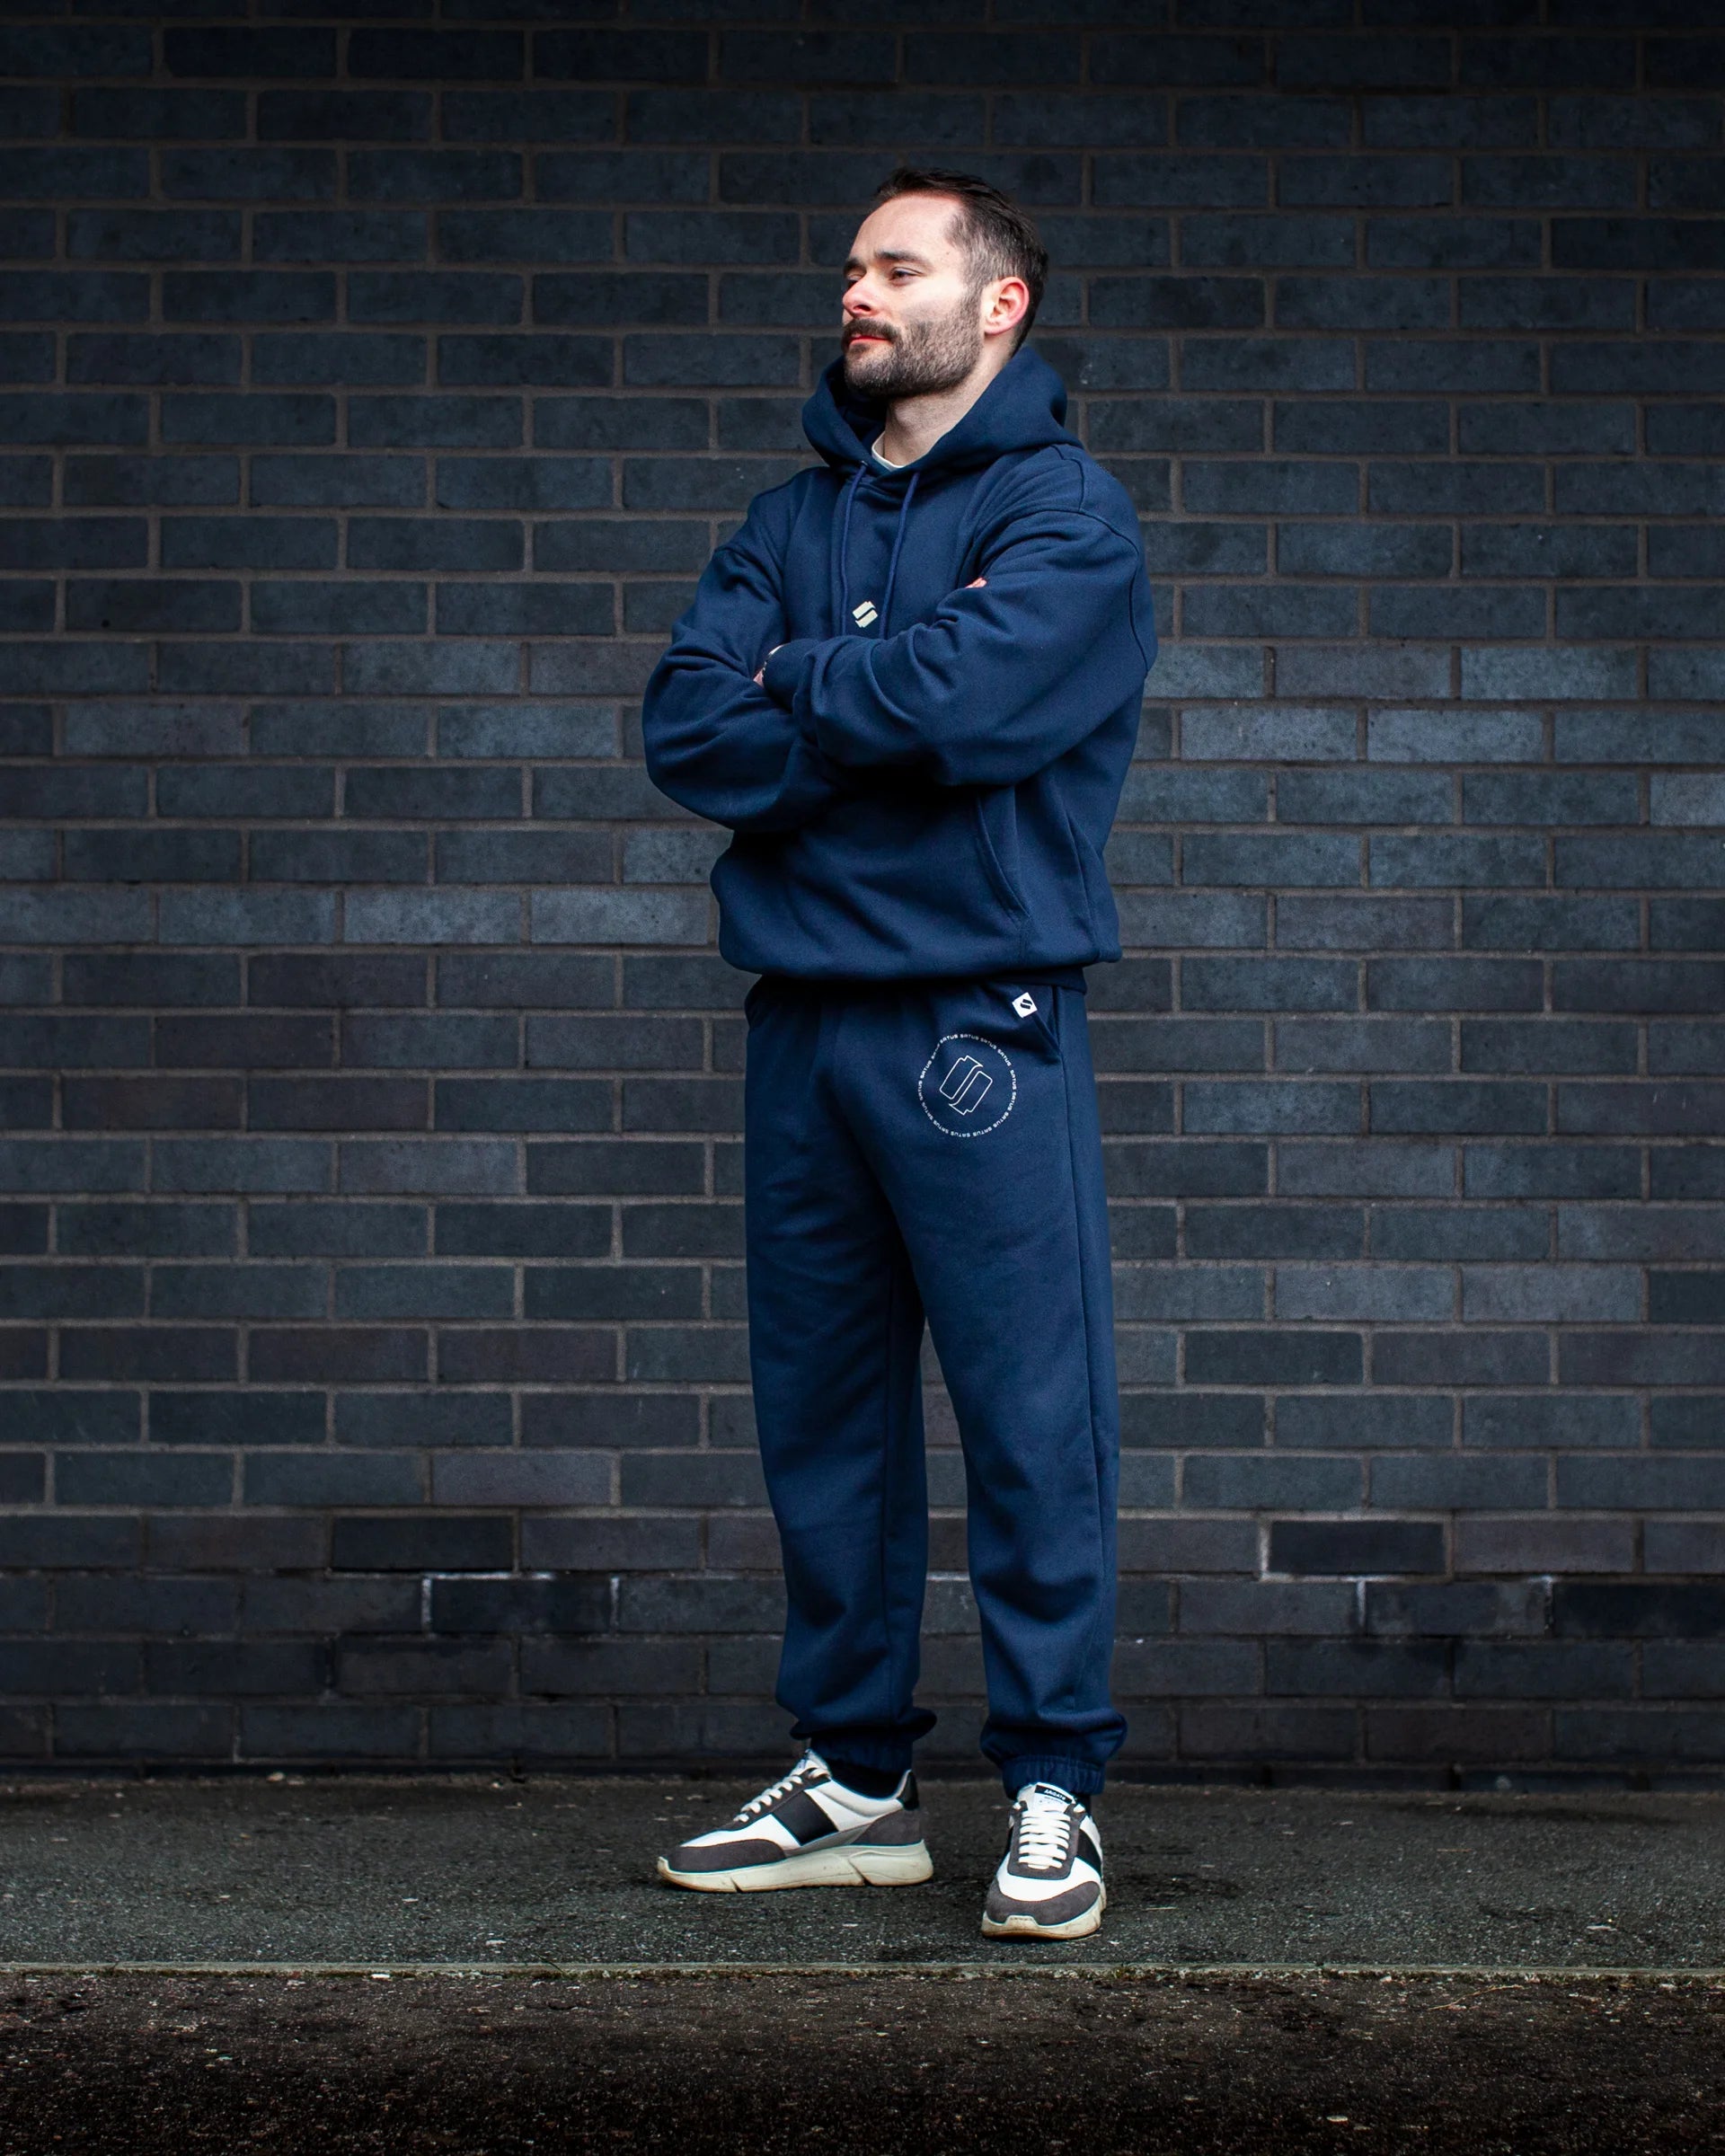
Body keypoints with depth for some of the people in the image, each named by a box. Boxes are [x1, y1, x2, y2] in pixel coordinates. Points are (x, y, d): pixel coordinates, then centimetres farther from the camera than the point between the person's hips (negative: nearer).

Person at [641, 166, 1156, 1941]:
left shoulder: (1065, 511, 0)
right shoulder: (794, 516, 17)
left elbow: (961, 696, -18)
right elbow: (684, 727, 3)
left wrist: (792, 685, -2)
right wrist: (878, 726, -10)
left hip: (978, 1024, -6)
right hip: (804, 1018, 6)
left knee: (1031, 1424, -4)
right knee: (822, 1421, 9)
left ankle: (1052, 1793, 4)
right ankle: (855, 1782, 19)